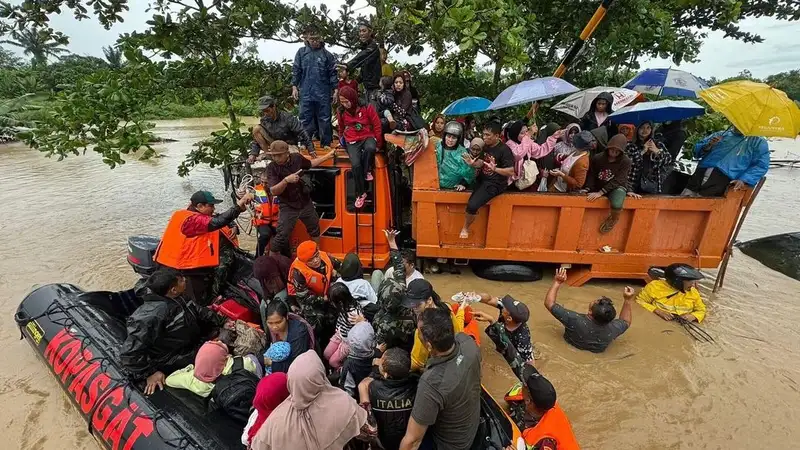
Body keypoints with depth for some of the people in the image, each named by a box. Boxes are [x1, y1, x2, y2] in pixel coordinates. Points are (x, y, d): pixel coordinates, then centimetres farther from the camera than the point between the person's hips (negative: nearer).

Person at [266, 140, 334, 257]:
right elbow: (273, 191, -26)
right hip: (288, 207, -5)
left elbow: (310, 163, 14)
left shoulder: (297, 158, -9)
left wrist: (328, 156, 15)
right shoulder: (271, 167, -18)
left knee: (314, 229, 22)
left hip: (305, 203, 5)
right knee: (281, 236, -7)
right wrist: (286, 180, -42)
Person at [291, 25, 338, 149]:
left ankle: (326, 144, 15)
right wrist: (294, 86, 0)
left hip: (323, 93, -1)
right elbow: (296, 70, 7)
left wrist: (335, 90, -1)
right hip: (306, 93, 1)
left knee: (324, 120, 5)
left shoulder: (326, 54, 3)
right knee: (305, 120, 5)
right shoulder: (301, 52, 6)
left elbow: (333, 73, 4)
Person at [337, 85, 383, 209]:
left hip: (368, 137, -1)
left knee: (370, 148, -41)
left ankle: (367, 171, -11)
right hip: (352, 141, 2)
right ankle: (361, 193, -6)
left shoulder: (367, 107, -6)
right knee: (355, 165, -25)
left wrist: (378, 144, 0)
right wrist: (343, 141, 25)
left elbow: (377, 126, -1)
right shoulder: (341, 112, 3)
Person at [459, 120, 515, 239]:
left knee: (472, 205, -22)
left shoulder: (504, 150, -18)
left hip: (495, 184, -9)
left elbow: (511, 172, -20)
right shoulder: (486, 147, 6)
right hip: (482, 179, 9)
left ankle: (465, 228, 4)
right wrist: (473, 163, -11)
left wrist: (495, 169, -37)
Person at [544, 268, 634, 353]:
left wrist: (557, 282, -28)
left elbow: (549, 303, -33)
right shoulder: (613, 329, -34)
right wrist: (628, 300, -15)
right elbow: (625, 321, -8)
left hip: (572, 349, -2)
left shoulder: (575, 321, -44)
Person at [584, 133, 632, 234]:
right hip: (598, 187, 4)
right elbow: (592, 175, -2)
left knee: (616, 205, -35)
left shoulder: (626, 161, -15)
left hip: (617, 188, -4)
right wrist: (588, 189, -19)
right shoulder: (597, 158, -7)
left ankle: (613, 219, 1)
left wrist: (600, 193, -30)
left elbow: (617, 181, -21)